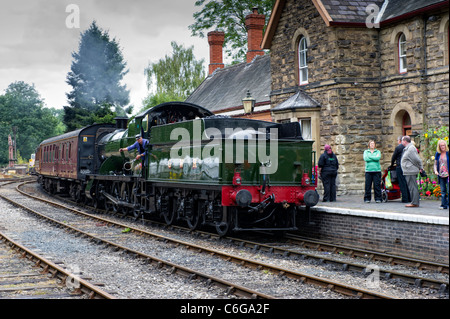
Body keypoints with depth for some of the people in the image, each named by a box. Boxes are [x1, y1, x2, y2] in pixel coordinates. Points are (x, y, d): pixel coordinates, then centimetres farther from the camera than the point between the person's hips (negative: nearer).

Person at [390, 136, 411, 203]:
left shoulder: (398, 147, -7)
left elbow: (394, 157, 1)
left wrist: (392, 164, 20)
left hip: (400, 167, -5)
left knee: (402, 183, -3)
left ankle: (405, 199, -6)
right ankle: (409, 198, 11)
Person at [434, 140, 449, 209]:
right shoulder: (437, 154, 10)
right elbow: (435, 164, 17)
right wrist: (435, 170, -2)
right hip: (441, 175, 4)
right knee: (443, 191, 6)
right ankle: (443, 205, 9)